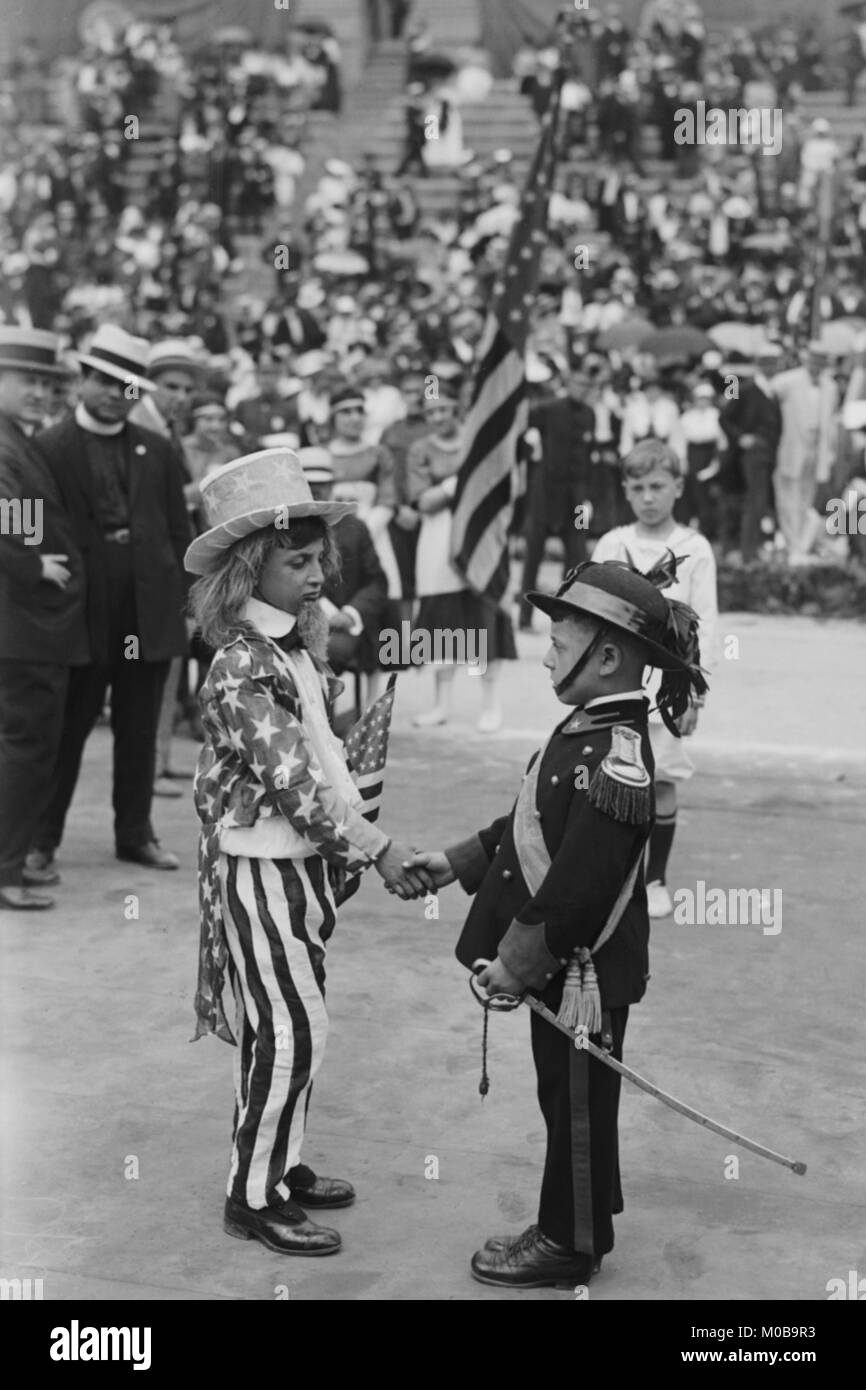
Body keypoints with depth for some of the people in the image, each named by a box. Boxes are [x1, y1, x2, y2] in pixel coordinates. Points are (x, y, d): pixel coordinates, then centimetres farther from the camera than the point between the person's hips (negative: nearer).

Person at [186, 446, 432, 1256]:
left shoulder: (297, 648, 8)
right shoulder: (242, 666, -21)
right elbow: (292, 781, -25)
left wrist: (350, 849, 11)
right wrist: (376, 848, -23)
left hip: (304, 865, 8)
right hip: (262, 872, -8)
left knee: (284, 1030, 16)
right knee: (292, 1033, -4)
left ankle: (278, 1166, 30)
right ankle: (254, 1198, 8)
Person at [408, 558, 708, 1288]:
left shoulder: (616, 760, -26)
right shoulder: (587, 730, 4)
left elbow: (574, 888, -27)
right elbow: (530, 823, 16)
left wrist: (516, 965, -19)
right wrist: (456, 862, 13)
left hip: (582, 971, -9)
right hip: (563, 964, 9)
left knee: (577, 1108, 7)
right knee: (570, 1102, 21)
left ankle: (570, 1245, 23)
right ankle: (571, 1226, 36)